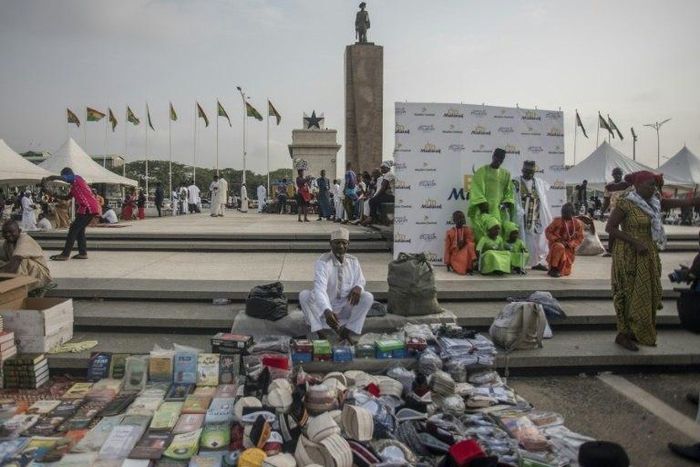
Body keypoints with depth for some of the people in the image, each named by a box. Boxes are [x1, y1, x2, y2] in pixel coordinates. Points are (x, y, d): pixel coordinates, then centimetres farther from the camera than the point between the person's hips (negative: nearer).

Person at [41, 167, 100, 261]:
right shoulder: (74, 185, 27)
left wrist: (45, 181, 7)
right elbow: (67, 197, 31)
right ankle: (83, 253, 15)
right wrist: (53, 194, 25)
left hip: (88, 208, -10)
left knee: (73, 230, -6)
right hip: (92, 208, 10)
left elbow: (55, 177, -9)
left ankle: (65, 255, -6)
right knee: (79, 230, 16)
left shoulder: (76, 178, -1)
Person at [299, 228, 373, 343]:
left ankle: (348, 331, -15)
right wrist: (327, 311, -51)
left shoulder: (353, 261, -2)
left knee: (368, 297, -22)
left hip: (346, 308, 3)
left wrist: (358, 287, -20)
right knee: (304, 295, -28)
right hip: (325, 309, -3)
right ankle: (320, 332, -23)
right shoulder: (322, 262, -18)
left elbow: (360, 281, 8)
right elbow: (320, 289, -33)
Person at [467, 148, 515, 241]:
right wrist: (483, 205, -16)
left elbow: (509, 191, 13)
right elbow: (477, 191, -6)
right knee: (483, 234, -10)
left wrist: (506, 203, -6)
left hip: (500, 212, 4)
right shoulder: (482, 171, 1)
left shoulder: (506, 174, 15)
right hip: (483, 210, -4)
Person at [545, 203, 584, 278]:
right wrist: (556, 239, -16)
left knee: (565, 272, -1)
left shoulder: (577, 223, -4)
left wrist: (570, 244, -14)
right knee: (560, 247, -41)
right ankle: (553, 269, -24)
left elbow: (580, 238, 2)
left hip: (569, 248, 2)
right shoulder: (557, 221, -9)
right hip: (557, 244, -2)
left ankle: (559, 270, 38)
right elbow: (548, 231, -1)